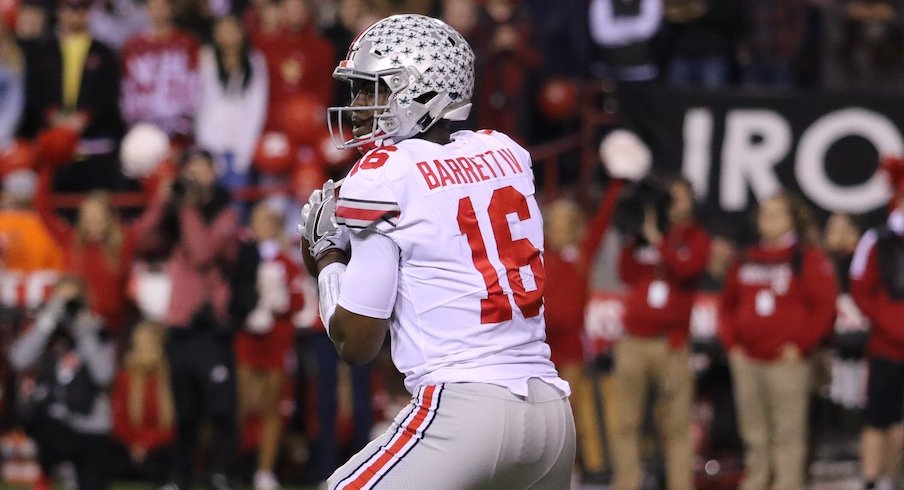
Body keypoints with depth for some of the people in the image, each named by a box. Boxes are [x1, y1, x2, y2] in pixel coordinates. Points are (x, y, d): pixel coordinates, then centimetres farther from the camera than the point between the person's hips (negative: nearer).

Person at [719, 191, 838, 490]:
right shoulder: (747, 261, 16)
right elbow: (728, 305, 22)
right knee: (755, 435, 10)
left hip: (788, 361, -6)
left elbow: (824, 307, -6)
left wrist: (800, 345, -10)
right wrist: (731, 342, 8)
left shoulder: (808, 260, -1)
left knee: (788, 432, -8)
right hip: (746, 361, 6)